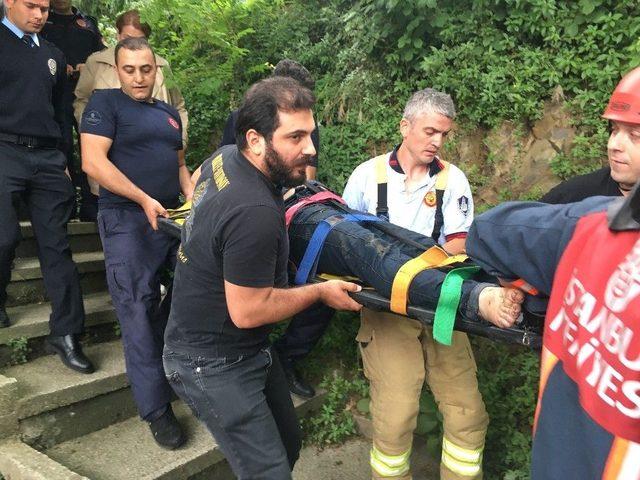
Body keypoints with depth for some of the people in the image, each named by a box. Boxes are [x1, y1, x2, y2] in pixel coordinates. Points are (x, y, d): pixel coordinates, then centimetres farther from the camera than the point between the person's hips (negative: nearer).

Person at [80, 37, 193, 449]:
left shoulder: (169, 112, 20)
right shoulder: (105, 103, 1)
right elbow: (93, 162, -11)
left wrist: (193, 197, 4)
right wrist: (144, 200, -17)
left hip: (175, 216, 6)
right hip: (127, 218, -6)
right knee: (141, 313, -5)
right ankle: (157, 409, 4)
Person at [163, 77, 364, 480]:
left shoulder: (226, 157, -4)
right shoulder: (255, 214, -33)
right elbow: (248, 311, -27)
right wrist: (321, 291, -14)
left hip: (249, 352, 10)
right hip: (213, 366, -10)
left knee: (288, 444, 21)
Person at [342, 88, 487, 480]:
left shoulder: (453, 179, 6)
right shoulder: (368, 174, 5)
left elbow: (458, 246, -1)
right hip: (387, 307, -1)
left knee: (468, 413, 2)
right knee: (395, 418, -7)